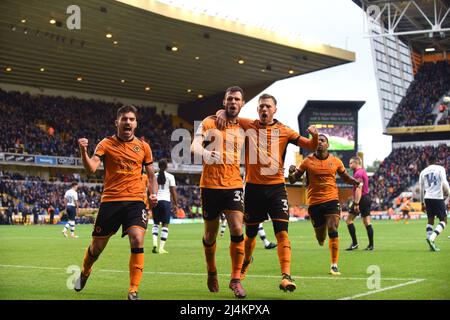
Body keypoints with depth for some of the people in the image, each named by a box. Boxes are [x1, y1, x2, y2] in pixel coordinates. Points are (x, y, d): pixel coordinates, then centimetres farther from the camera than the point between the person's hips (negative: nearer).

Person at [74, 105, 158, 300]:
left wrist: (153, 194, 0)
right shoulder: (106, 144, 2)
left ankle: (133, 291, -11)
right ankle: (84, 273, 42)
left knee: (137, 240, -20)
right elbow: (91, 168, -12)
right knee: (97, 246, 8)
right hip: (110, 201, -1)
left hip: (136, 200, 1)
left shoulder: (143, 147, 9)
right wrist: (83, 151, -29)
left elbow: (151, 175, 17)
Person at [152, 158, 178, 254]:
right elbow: (173, 191, -3)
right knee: (165, 225, 3)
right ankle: (161, 248, -3)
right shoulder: (170, 176, 0)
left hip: (155, 201, 2)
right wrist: (176, 204, 3)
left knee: (156, 223, 16)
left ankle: (155, 243, -5)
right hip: (166, 200, -2)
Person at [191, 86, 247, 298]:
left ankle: (236, 279, -5)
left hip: (234, 185, 2)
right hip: (210, 185, -2)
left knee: (237, 230, -14)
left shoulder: (242, 128, 10)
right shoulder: (210, 123, -1)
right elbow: (195, 147, -17)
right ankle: (212, 273, 33)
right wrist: (205, 154, -37)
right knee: (210, 234, 9)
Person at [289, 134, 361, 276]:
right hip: (314, 202, 0)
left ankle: (334, 265, -9)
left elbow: (345, 177, 20)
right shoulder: (308, 161, 1)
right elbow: (293, 180, 2)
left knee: (333, 231, -16)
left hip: (332, 200, 0)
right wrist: (291, 172, -21)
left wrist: (354, 181, -2)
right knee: (320, 238, 7)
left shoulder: (336, 161, 5)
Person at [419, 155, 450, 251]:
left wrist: (422, 203, 22)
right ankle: (432, 238, -20)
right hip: (438, 197, -4)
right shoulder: (440, 169, 1)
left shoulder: (423, 172, 12)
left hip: (427, 198, 4)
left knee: (430, 220, 14)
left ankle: (430, 238, 3)